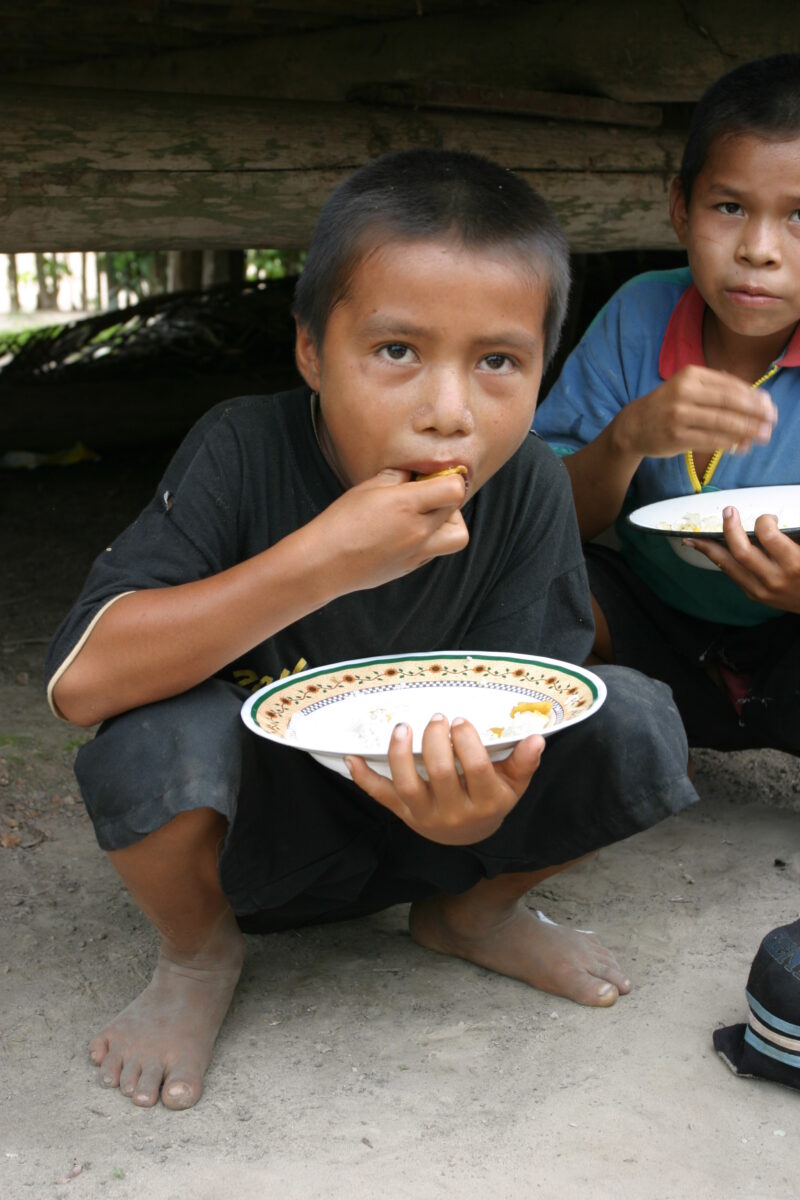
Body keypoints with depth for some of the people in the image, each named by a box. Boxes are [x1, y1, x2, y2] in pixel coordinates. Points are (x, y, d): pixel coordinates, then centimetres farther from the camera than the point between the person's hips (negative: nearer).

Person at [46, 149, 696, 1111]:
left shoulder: (526, 489, -14)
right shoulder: (245, 452, -23)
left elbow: (517, 711, -14)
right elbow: (79, 680, -33)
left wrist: (481, 806, -40)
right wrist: (321, 562, -42)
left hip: (421, 822, 3)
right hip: (251, 830, -2)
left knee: (637, 728, -20)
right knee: (161, 733, -35)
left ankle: (472, 912, 11)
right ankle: (197, 955, 0)